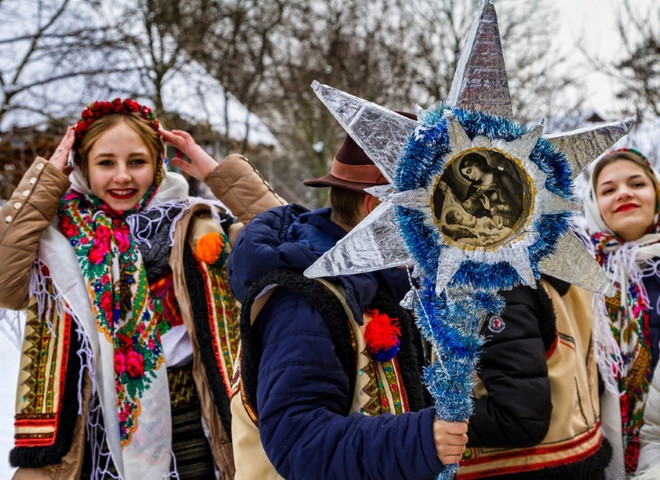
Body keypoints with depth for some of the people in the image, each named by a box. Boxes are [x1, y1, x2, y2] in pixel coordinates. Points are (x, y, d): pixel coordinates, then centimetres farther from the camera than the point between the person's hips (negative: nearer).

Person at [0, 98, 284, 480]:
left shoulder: (196, 228, 3)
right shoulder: (60, 235, 1)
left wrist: (216, 172, -5)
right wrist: (47, 179, -9)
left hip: (190, 432, 1)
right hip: (92, 440, 0)